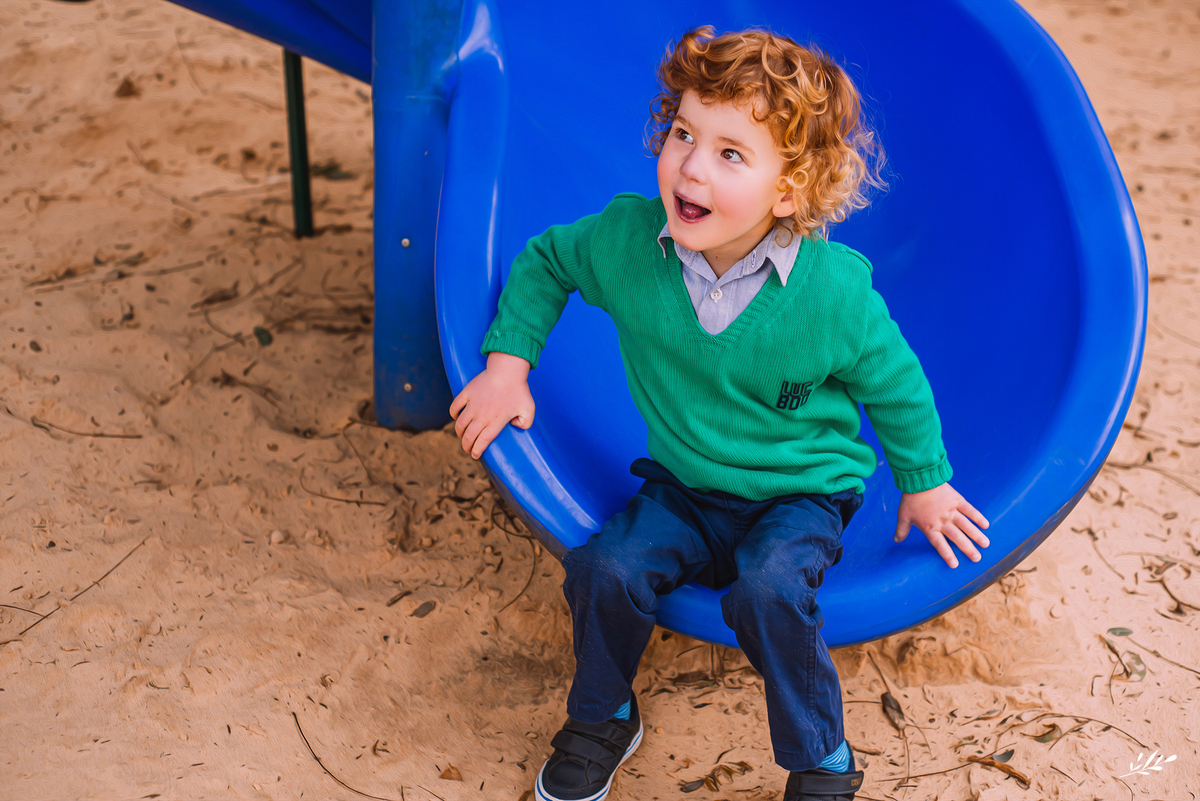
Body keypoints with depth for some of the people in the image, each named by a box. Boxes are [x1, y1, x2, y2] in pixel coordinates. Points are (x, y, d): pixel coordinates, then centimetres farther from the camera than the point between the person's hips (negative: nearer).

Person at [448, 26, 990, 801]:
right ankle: (602, 720, 9)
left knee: (769, 591, -32)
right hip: (683, 490, 3)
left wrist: (925, 484, 8)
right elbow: (544, 260, 6)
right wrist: (509, 361, -4)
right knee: (605, 569, -22)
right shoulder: (627, 241, -16)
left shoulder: (833, 292, -24)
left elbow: (895, 384, -5)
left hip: (801, 496, -3)